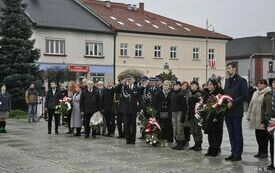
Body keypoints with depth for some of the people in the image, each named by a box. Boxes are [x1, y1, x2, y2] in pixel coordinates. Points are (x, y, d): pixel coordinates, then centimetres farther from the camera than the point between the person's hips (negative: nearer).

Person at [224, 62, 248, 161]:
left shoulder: (241, 81, -5)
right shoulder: (227, 81, 17)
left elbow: (244, 96, -11)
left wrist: (233, 103, -16)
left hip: (236, 112, -7)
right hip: (228, 112, 7)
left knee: (237, 134, 0)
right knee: (231, 134, 10)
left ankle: (238, 154, 5)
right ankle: (233, 153, 17)